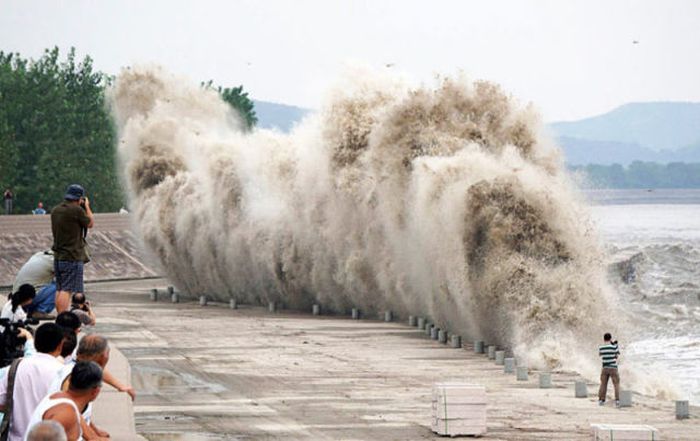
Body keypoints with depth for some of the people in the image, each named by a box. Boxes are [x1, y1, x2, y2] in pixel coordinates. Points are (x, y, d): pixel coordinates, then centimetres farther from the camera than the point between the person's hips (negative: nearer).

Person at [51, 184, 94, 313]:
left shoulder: (55, 210, 9)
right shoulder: (77, 210, -15)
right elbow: (90, 223, 0)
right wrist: (87, 207, 15)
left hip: (58, 256, 8)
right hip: (72, 257, -8)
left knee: (59, 289, 13)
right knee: (67, 290, -10)